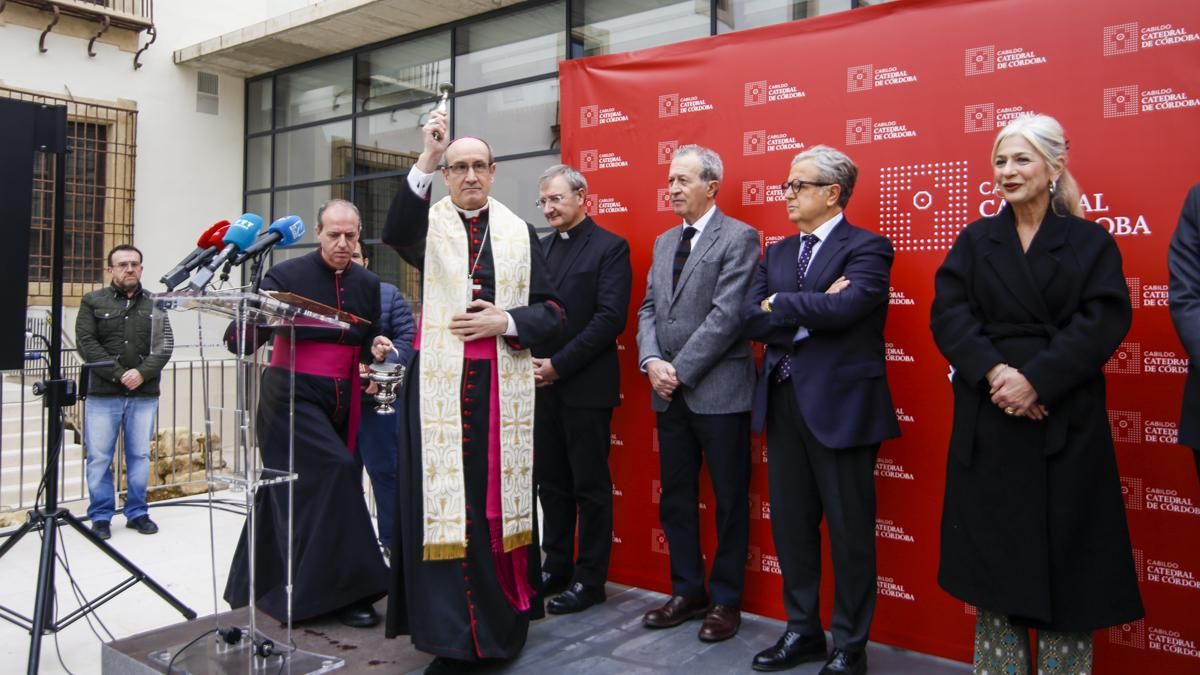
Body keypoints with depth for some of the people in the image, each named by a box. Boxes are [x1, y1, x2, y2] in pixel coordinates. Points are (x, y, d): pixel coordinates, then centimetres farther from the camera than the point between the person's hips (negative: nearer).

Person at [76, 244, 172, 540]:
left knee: (140, 455, 7)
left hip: (144, 395, 2)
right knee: (99, 457, 2)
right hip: (102, 393, -1)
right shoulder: (93, 302, 4)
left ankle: (137, 512, 18)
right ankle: (100, 516, 13)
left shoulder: (155, 304, 9)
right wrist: (119, 375, -13)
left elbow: (164, 346, 1)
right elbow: (86, 344, -5)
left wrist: (141, 373, -14)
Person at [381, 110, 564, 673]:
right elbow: (394, 234, -21)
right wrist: (425, 161, -29)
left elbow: (550, 311, 7)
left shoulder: (518, 232, 9)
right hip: (442, 384, -1)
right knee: (443, 500, 0)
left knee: (500, 497, 8)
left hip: (502, 386, 1)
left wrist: (504, 321, -11)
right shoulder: (428, 224, 4)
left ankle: (503, 619, 23)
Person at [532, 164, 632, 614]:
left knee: (590, 485, 3)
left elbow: (611, 318, -14)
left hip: (586, 386, -6)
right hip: (543, 384, 6)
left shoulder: (610, 247, -5)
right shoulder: (540, 248, 15)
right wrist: (532, 361, -3)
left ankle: (590, 579, 15)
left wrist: (559, 364, -15)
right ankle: (556, 566, 25)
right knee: (551, 482, 12)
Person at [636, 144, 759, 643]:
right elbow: (649, 309, 12)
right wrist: (651, 362, -5)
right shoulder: (664, 242, 16)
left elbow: (727, 316, -15)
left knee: (730, 501, 5)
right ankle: (687, 591, 27)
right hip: (669, 393, 7)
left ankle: (726, 600, 19)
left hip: (718, 391, -7)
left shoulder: (739, 238, -7)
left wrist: (681, 371, -15)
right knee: (675, 498, 13)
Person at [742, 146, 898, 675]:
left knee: (849, 530, 5)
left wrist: (779, 306, -10)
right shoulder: (777, 253, 13)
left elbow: (843, 308, -24)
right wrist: (811, 312, -13)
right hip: (783, 403, 7)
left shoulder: (866, 248, -6)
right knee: (790, 523, 14)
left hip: (840, 406, -6)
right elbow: (751, 320, 1)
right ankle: (803, 630, 31)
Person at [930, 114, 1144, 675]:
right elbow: (948, 314, -2)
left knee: (1063, 558, 3)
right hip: (988, 423, 2)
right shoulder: (974, 240, 10)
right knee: (993, 552, 7)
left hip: (1065, 423, -2)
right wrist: (993, 371, -18)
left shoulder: (1091, 242, 4)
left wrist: (1036, 379, -20)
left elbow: (1103, 322, -8)